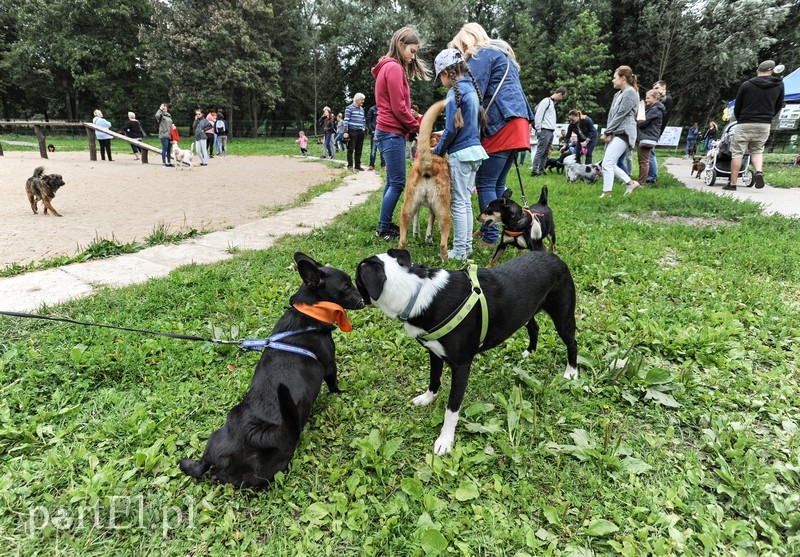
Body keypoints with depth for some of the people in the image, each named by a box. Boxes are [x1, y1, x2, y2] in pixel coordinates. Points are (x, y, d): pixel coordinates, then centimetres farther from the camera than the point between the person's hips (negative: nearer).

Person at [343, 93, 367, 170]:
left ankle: (357, 165, 11)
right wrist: (346, 132, -14)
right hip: (352, 131, -6)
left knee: (359, 150, 6)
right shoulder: (349, 108, -3)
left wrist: (363, 128, 13)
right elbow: (346, 120, -8)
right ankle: (350, 165, 3)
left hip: (360, 132, 6)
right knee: (351, 149, -4)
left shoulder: (362, 109, 17)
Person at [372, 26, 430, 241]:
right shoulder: (394, 67, -12)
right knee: (398, 182, -7)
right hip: (393, 133, -10)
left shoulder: (389, 67, 20)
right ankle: (383, 228, -2)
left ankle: (385, 224, 17)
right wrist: (417, 127, -5)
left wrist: (411, 126, 6)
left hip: (389, 132, 10)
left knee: (392, 181, 12)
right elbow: (398, 108, -16)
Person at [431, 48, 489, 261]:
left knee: (458, 203, -3)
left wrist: (437, 151, -2)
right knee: (466, 202, 14)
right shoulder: (471, 88, 14)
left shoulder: (455, 91, -12)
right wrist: (443, 135, 21)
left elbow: (452, 129, -15)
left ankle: (459, 251, 3)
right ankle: (467, 246, 20)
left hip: (461, 153, -9)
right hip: (475, 150, 9)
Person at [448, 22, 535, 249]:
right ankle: (489, 229, 18)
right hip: (518, 125, 9)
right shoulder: (501, 54, 29)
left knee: (485, 184, -7)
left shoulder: (480, 55, 0)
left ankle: (491, 238, -6)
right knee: (498, 184, 12)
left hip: (500, 126, -9)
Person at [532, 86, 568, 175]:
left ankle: (541, 170, 11)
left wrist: (553, 129, 15)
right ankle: (535, 171, -12)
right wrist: (538, 129, -15)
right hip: (545, 131, -9)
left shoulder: (553, 103, 21)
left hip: (551, 131, 9)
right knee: (540, 151, -11)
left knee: (545, 152, 8)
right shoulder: (546, 101, -8)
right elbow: (538, 115, -14)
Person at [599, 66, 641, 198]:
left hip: (623, 133, -9)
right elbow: (611, 114, 14)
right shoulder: (618, 94, 21)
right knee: (611, 164, 9)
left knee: (607, 164, -16)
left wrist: (608, 132, -10)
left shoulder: (631, 92, -7)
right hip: (614, 133, 9)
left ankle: (606, 193, -13)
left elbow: (620, 115, -12)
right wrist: (609, 133, 0)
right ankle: (631, 183, 20)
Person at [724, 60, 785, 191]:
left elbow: (737, 107, 4)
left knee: (737, 153, 0)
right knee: (757, 150, 19)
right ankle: (759, 172, -8)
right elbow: (778, 106, 14)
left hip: (745, 124, -3)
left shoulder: (747, 85, -3)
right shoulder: (779, 85, 6)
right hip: (765, 125, 3)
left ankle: (732, 184, -1)